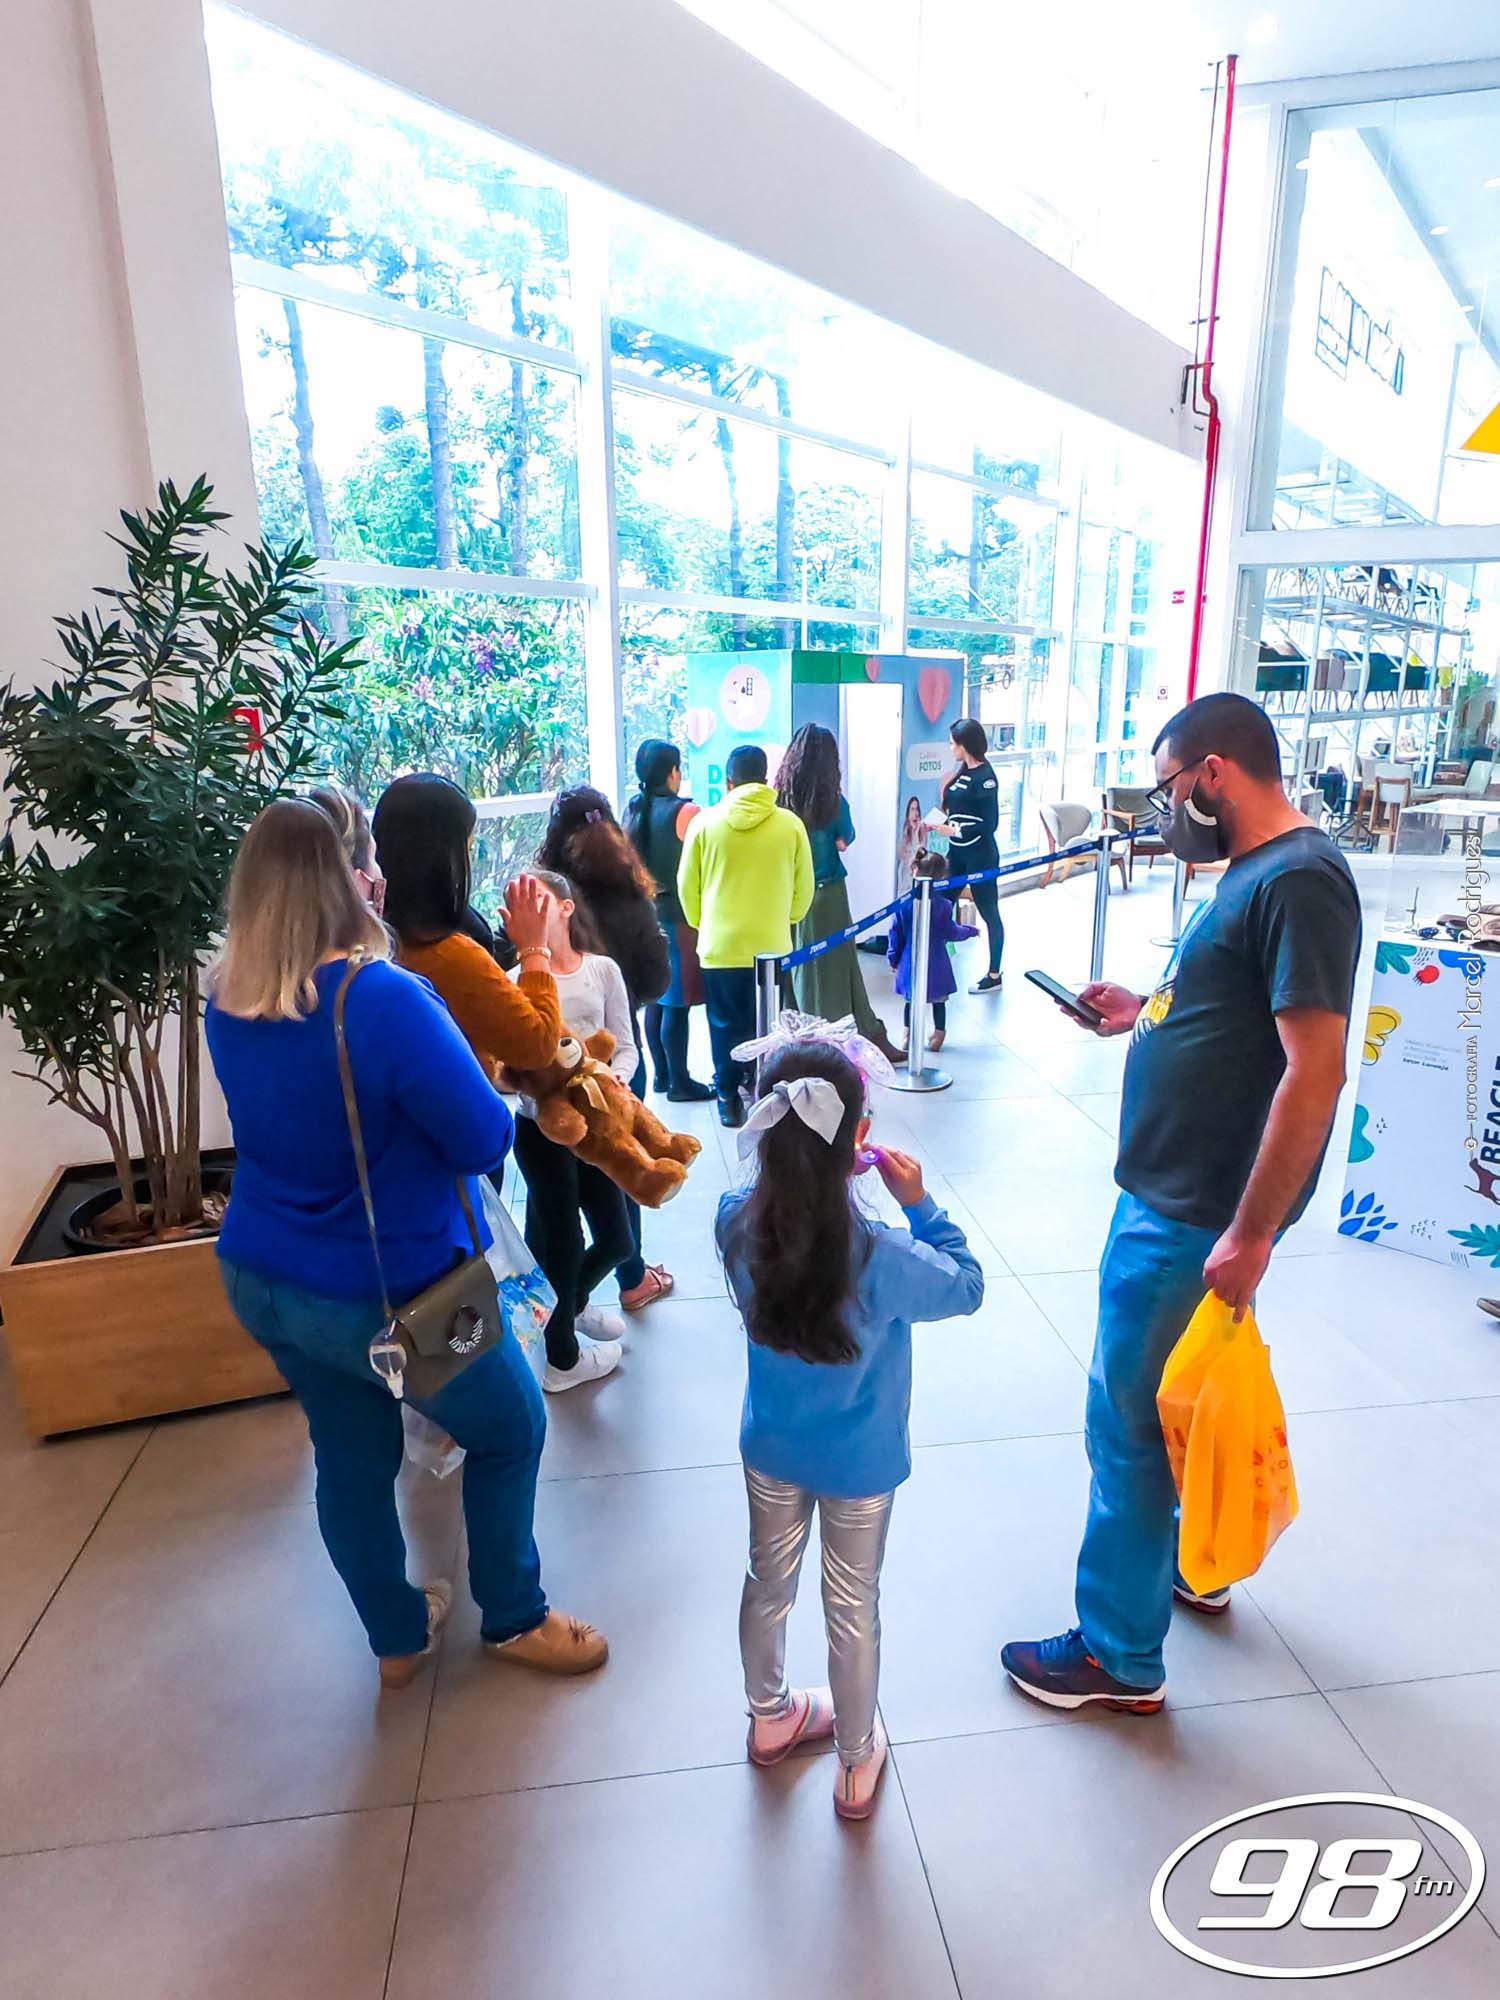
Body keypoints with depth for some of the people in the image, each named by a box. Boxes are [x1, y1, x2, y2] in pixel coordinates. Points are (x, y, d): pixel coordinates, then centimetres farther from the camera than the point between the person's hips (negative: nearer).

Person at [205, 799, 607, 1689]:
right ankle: (514, 1618, 36)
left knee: (352, 1456, 23)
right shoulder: (382, 997, -29)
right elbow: (487, 1140, -23)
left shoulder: (228, 1001, -5)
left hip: (262, 1281, 7)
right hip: (390, 1294, -7)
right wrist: (470, 1080, -4)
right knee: (511, 1430, 18)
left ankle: (398, 1635, 44)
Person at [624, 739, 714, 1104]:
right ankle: (679, 1082, 7)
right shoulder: (685, 811, -14)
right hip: (678, 916, -7)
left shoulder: (631, 810, 4)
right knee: (677, 1002, 0)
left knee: (654, 998, 14)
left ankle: (661, 1074, 24)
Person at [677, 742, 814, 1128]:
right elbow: (804, 887, 4)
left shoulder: (705, 823, -4)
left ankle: (729, 1099, 16)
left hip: (719, 946, 0)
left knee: (726, 1024, 11)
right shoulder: (789, 824, -4)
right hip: (772, 944, 0)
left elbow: (687, 885, 4)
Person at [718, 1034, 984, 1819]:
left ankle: (769, 1717, 52)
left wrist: (826, 1170, -8)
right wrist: (919, 1202, -11)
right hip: (858, 1463, -3)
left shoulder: (737, 1223, -23)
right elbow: (967, 1285, -13)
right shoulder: (882, 1258, -33)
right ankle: (856, 1763, 42)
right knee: (853, 1608, 19)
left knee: (768, 1583, 26)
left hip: (771, 1448, 4)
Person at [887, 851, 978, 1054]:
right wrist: (971, 930, 13)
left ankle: (908, 1034, 19)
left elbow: (896, 933, -2)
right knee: (939, 1000, 16)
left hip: (910, 961, 2)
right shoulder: (942, 905, -17)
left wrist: (894, 958, 11)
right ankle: (939, 1034, 23)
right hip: (936, 964, -2)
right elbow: (951, 932, -7)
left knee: (911, 999, 18)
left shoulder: (903, 903, -8)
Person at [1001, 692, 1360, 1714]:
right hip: (1171, 1196, 10)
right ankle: (1192, 1563, 46)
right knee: (1176, 1402, 24)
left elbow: (1315, 1069, -26)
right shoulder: (1254, 870, 10)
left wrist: (1250, 1235, -25)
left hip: (1197, 1220, -10)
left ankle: (1121, 1657, 20)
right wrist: (1145, 1013, 7)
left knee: (1130, 1419, 3)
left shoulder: (1298, 879, -20)